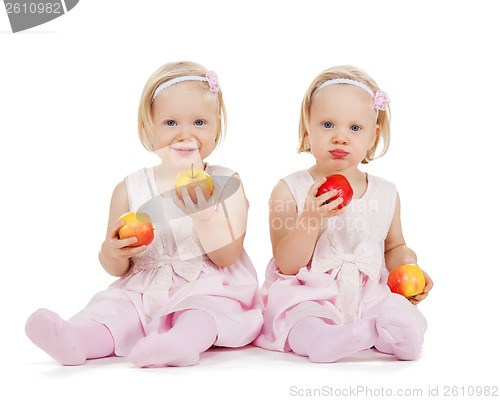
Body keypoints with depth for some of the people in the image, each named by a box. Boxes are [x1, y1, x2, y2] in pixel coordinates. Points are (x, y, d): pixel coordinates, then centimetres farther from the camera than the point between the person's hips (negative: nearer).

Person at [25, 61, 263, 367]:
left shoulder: (226, 184, 0)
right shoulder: (130, 190, 4)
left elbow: (227, 256, -10)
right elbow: (117, 269, 8)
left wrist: (202, 210, -25)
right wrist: (113, 252, -18)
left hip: (209, 289, -2)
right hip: (144, 292, 3)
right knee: (113, 308, -23)